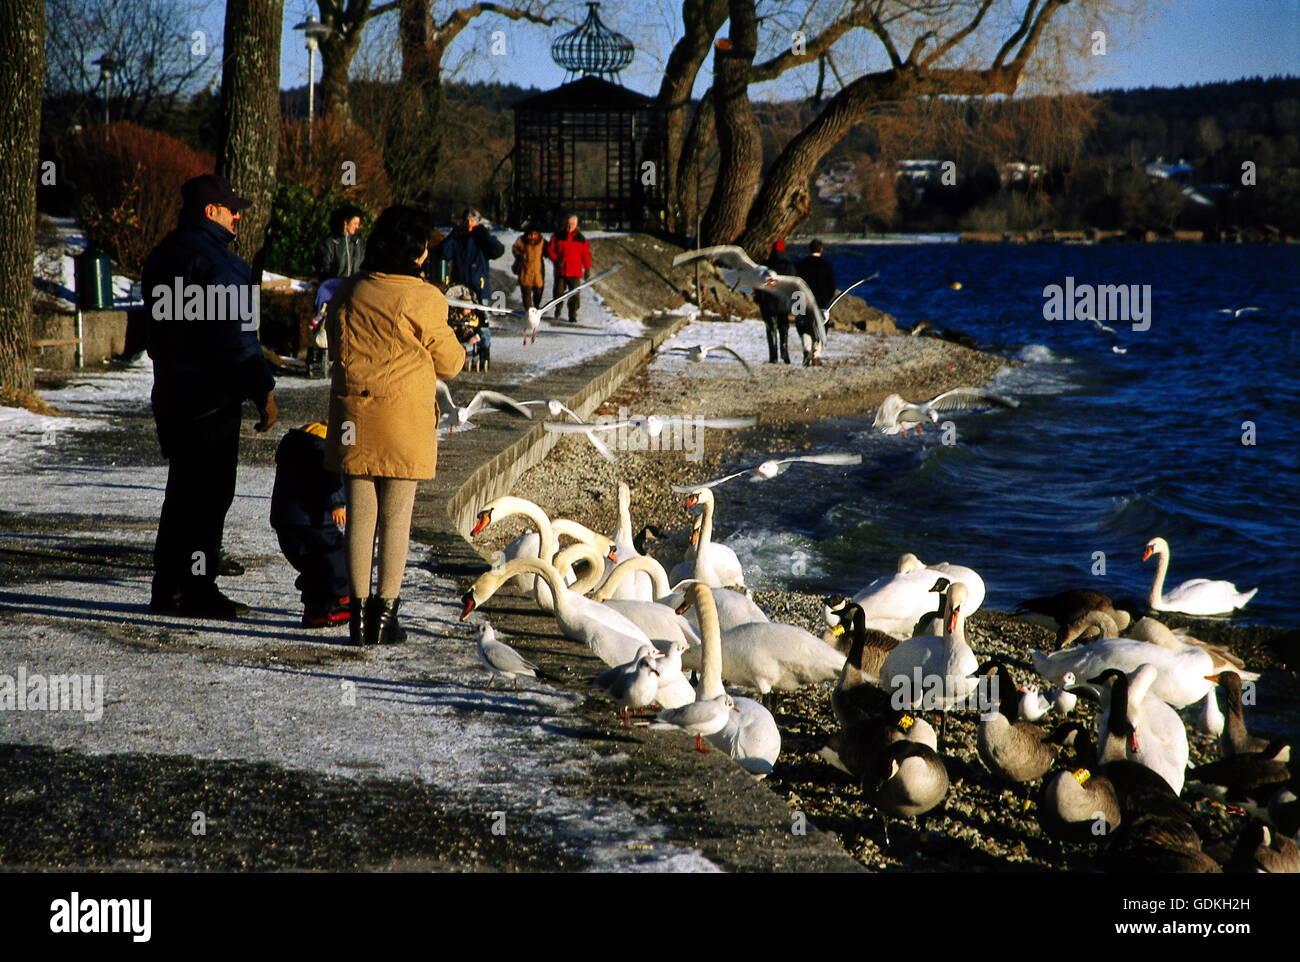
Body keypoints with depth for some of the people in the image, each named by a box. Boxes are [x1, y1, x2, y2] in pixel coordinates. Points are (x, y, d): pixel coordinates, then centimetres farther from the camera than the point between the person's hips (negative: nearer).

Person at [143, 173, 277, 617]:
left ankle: (168, 588, 19)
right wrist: (262, 389, -16)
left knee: (183, 490, 16)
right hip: (211, 395, -9)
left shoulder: (163, 255, 13)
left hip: (171, 393, 9)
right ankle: (198, 590, -3)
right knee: (210, 492, -4)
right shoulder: (216, 260, -17)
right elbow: (235, 334, -20)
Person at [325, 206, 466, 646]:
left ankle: (358, 610, 10)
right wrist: (457, 348, 19)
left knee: (359, 515, 8)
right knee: (396, 518, 4)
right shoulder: (425, 300, -11)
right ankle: (385, 612, 6)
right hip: (405, 421, -4)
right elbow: (449, 363, -1)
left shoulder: (348, 294, 3)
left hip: (353, 419, 4)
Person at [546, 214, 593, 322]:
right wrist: (556, 260, -10)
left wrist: (587, 268, 6)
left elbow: (586, 254, 8)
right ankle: (558, 310, 28)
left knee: (574, 294, -3)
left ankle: (573, 316, 3)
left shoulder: (581, 238, 4)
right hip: (560, 270, 0)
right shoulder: (558, 236, 3)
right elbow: (550, 249, 4)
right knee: (558, 291, 4)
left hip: (575, 272, 0)